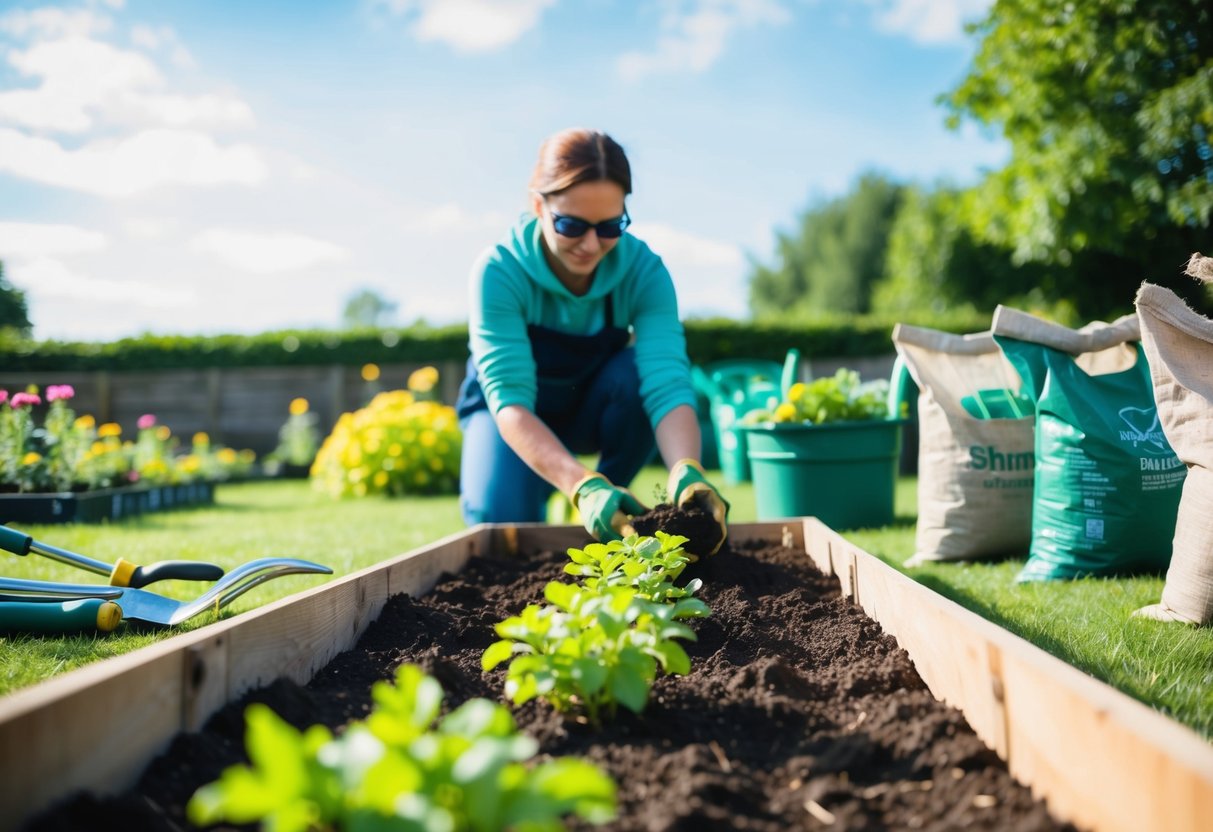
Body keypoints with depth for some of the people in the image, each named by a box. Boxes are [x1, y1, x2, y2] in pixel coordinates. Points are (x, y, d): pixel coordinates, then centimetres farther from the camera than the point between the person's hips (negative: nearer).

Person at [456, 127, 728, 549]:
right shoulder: (499, 271, -31)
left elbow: (667, 381, -36)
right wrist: (582, 485, -56)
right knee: (500, 517, -30)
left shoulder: (643, 270, -26)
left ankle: (612, 515, -8)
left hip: (595, 407, 2)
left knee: (635, 376, -32)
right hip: (515, 412, -2)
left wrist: (687, 471, -58)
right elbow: (510, 396, -39)